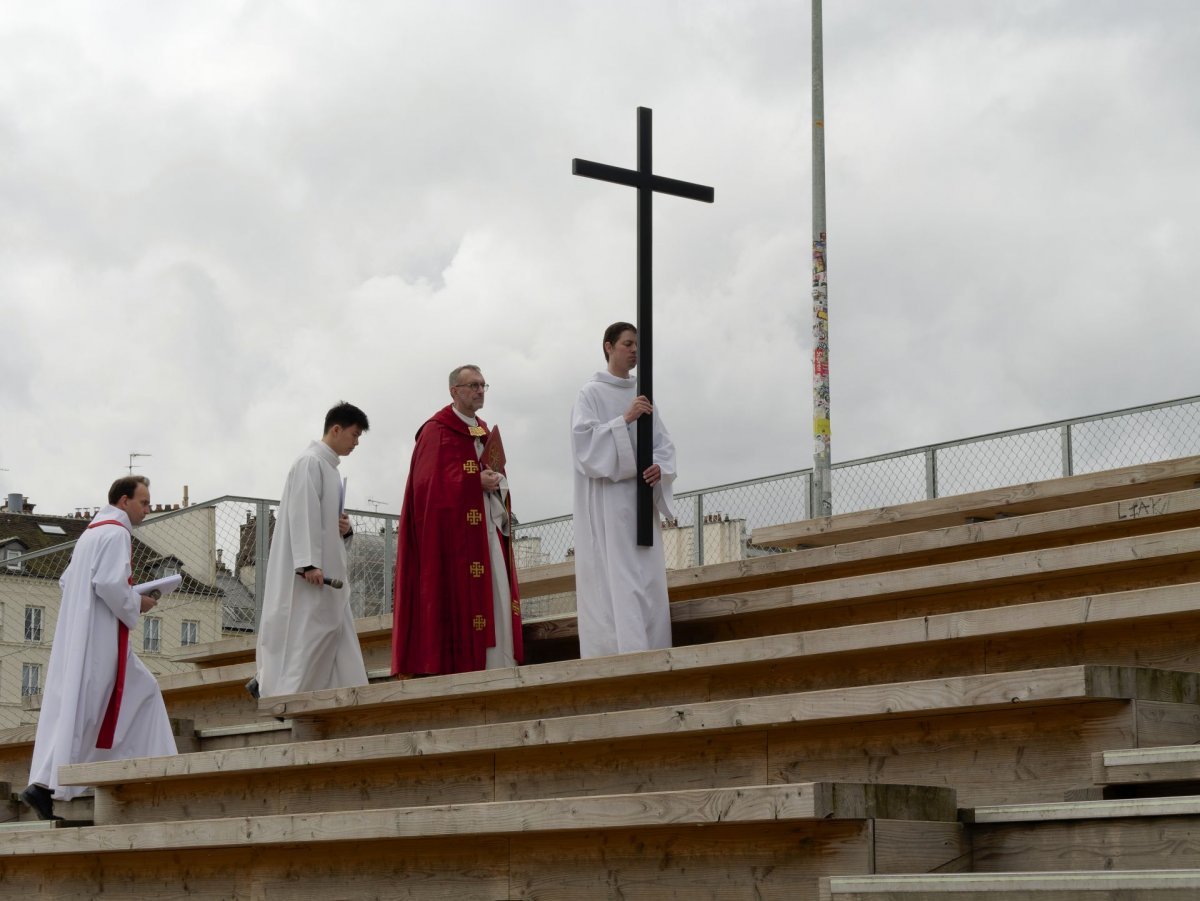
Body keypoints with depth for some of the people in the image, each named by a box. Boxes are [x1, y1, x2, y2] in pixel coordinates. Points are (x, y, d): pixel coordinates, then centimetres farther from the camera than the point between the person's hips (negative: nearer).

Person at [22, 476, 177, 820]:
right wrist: (137, 604, -6)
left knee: (141, 691, 13)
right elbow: (110, 583, -24)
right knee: (81, 710, -9)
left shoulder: (92, 532, 18)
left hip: (78, 634, 10)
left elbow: (67, 581, 21)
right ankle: (45, 785, -12)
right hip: (99, 637, -10)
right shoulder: (116, 533, -12)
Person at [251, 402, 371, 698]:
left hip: (326, 567, 10)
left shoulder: (329, 466, 19)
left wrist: (345, 529, 2)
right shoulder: (310, 462, -9)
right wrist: (309, 563, -25)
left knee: (335, 628, 5)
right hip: (308, 569, -10)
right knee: (306, 630, -10)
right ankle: (278, 690, -6)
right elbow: (303, 514, -19)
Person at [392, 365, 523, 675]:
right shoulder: (437, 430, -4)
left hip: (488, 527, 8)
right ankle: (461, 665, -11)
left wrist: (498, 482, -3)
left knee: (498, 597, 0)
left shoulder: (484, 431, 22)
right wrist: (477, 481, -16)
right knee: (460, 598, -11)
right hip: (455, 530, -8)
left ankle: (499, 667, 0)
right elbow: (431, 482, -14)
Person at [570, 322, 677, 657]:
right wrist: (624, 419, -20)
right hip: (606, 500, -6)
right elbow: (584, 440, -12)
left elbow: (663, 443, 11)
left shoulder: (641, 396, 17)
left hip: (640, 497, 6)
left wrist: (661, 467, -10)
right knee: (614, 579, -13)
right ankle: (624, 656, -19)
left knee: (648, 578, 2)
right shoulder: (591, 393, 0)